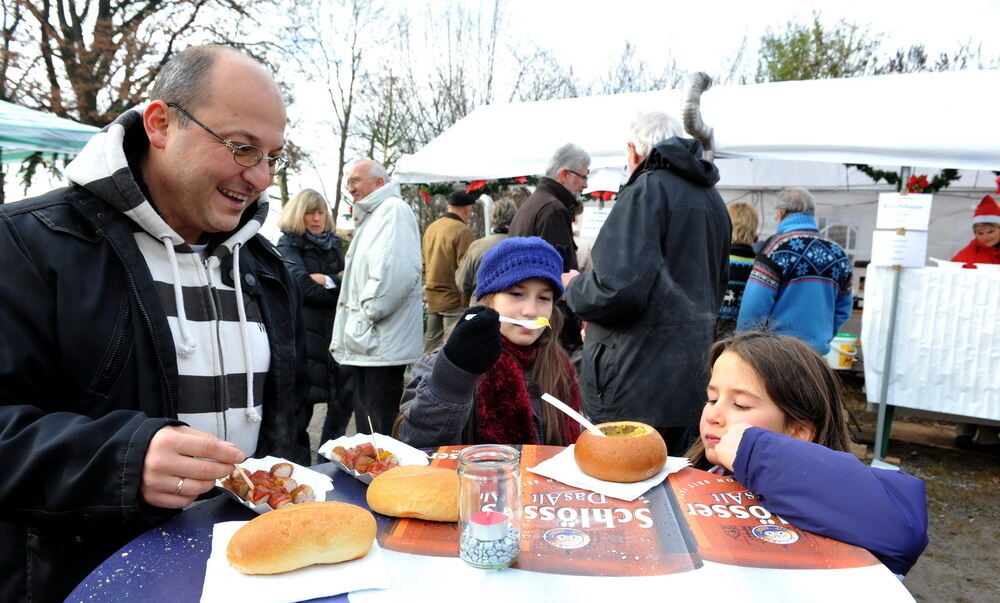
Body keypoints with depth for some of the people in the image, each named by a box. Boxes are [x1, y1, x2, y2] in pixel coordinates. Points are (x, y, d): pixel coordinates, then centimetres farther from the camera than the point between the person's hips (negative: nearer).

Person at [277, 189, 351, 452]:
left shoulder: (334, 243, 18)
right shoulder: (288, 245, 1)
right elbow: (302, 284, -14)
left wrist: (326, 280, -9)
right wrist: (339, 285, -7)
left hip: (335, 332, 6)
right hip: (305, 334, -5)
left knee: (344, 400, 7)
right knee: (301, 401, -3)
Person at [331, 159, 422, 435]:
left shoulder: (393, 209, -9)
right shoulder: (370, 217, 23)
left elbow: (396, 271, -24)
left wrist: (365, 315, -16)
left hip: (382, 347, -10)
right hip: (363, 346, 10)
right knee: (367, 438, 17)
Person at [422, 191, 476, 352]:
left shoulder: (431, 228, 11)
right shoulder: (462, 231, -14)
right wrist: (467, 301, -11)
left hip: (432, 297, 8)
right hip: (454, 299, -8)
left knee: (430, 343, 15)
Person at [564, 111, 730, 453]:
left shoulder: (647, 190, -13)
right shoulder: (712, 198, 14)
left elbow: (618, 289, -24)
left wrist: (573, 287, -4)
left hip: (635, 389, -9)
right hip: (691, 383, 9)